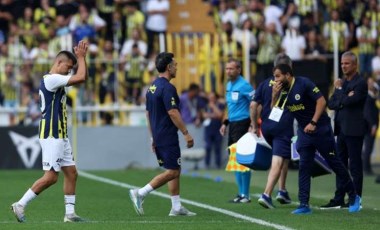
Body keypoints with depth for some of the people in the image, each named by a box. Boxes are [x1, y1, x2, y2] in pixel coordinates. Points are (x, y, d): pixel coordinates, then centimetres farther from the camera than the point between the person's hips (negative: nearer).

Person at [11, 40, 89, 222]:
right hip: (51, 136, -11)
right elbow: (80, 77, -18)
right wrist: (81, 57, -9)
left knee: (71, 173, 8)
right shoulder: (51, 79, -16)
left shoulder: (57, 80, 15)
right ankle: (20, 205, -4)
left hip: (61, 136, 11)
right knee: (51, 177, -11)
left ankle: (70, 213, 10)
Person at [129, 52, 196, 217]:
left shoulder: (152, 87, 13)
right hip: (168, 138, -10)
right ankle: (140, 193, -11)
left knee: (175, 171, 13)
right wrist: (186, 133, -17)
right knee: (172, 172, -7)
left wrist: (153, 137, 22)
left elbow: (148, 113, 17)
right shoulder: (167, 88, -16)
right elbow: (172, 113, -21)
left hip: (158, 136, 10)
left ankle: (176, 207, 12)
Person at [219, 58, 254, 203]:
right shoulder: (229, 85, 14)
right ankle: (241, 193, 17)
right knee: (234, 160, 10)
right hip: (233, 125, 9)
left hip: (242, 124, -9)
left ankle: (245, 195, -4)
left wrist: (253, 125, -19)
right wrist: (225, 123, 18)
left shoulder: (244, 86, -12)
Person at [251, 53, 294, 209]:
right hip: (283, 127, -5)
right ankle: (266, 195, -19)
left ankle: (282, 191, 19)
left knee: (283, 157, 23)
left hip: (266, 126, 5)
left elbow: (253, 105, 3)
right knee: (278, 161, -7)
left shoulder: (265, 84, 8)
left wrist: (254, 126, 11)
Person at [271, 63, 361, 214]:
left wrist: (313, 123, -25)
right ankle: (304, 205, -1)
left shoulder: (304, 84, -17)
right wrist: (275, 95, -10)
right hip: (304, 132, 6)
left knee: (334, 162, 2)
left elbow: (321, 101, -21)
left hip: (321, 129, -6)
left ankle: (353, 197, 16)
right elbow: (274, 112, 7)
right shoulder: (282, 91, 4)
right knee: (304, 167, -1)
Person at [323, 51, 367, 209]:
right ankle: (339, 200, 15)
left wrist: (339, 89, -5)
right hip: (341, 129, 8)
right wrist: (344, 100, -10)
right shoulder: (343, 83, 16)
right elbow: (331, 104, 8)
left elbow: (346, 102, -20)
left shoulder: (360, 83, -9)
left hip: (353, 130, -8)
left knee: (355, 166, -4)